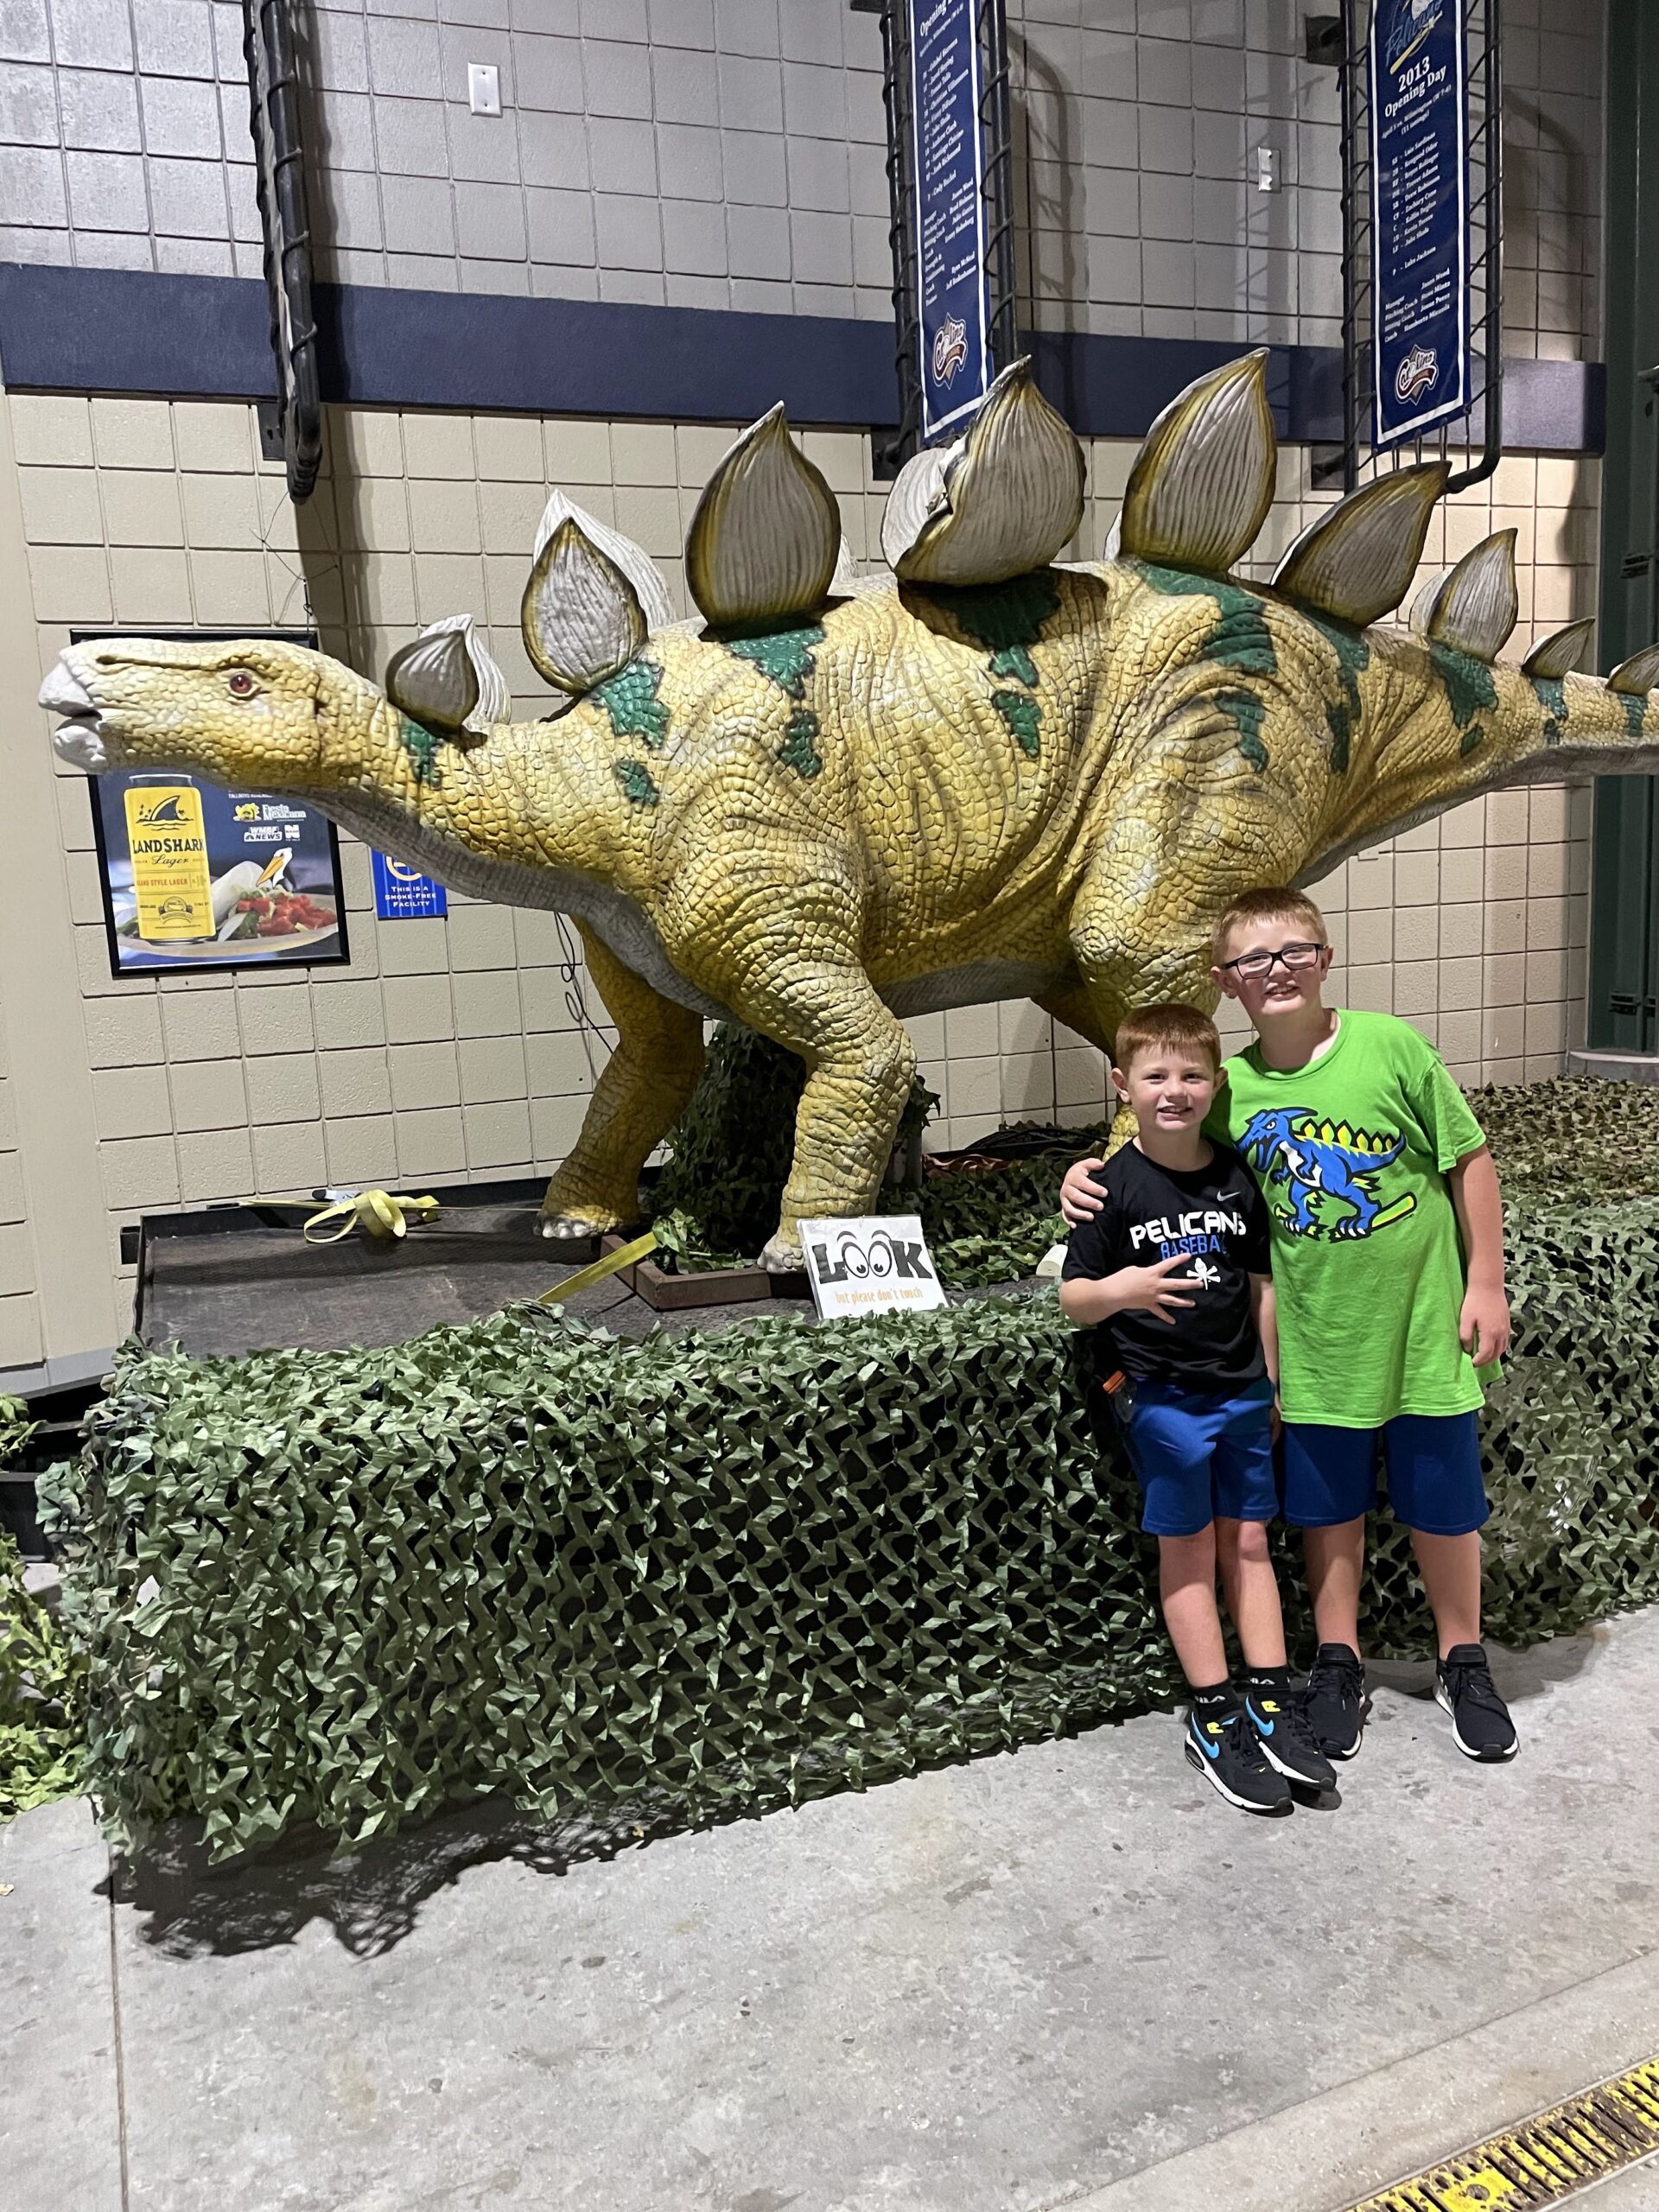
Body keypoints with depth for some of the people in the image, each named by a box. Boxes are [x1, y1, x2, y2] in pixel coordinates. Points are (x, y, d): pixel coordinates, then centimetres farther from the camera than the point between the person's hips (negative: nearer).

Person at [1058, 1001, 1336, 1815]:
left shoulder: (1237, 1176, 2)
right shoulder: (1114, 1186, -11)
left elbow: (1260, 1284, 10)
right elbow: (1073, 1296, -11)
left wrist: (1273, 1382, 11)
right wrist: (1118, 1290, -33)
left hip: (1241, 1389, 4)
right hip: (1160, 1395, -4)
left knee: (1248, 1541, 11)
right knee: (1188, 1549, 6)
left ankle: (1269, 1705, 21)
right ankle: (1214, 1719, 17)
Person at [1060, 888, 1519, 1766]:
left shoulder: (1391, 1046, -11)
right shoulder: (1230, 1088, -6)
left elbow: (1469, 1161, -3)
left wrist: (1485, 1284, -3)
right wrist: (1090, 1172, -12)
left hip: (1422, 1328, -1)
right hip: (1315, 1346, 1)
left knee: (1443, 1507, 15)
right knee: (1329, 1510, 15)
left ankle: (1463, 1662, 39)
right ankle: (1338, 1667, 36)